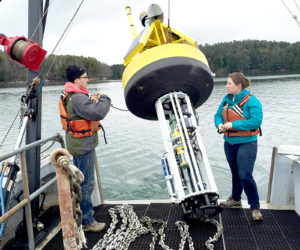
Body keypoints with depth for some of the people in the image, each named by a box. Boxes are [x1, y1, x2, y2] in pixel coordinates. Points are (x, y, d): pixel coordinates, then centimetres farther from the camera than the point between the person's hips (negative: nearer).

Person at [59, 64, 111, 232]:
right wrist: (104, 98, -15)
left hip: (77, 145, 11)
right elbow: (98, 113, -32)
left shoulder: (70, 96, 10)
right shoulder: (78, 98, -24)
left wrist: (92, 101, 1)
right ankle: (87, 221, 8)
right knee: (86, 183, -2)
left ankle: (80, 210, 41)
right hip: (84, 146, -11)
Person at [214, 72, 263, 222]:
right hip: (229, 143, 7)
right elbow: (218, 115, 10)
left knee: (245, 176, -11)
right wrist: (219, 124, -13)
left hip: (246, 143, -6)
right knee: (235, 173, 20)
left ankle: (255, 208, 4)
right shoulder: (227, 99, 5)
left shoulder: (251, 101, -15)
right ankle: (235, 200, 38)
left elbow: (256, 121, -23)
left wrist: (233, 124, -24)